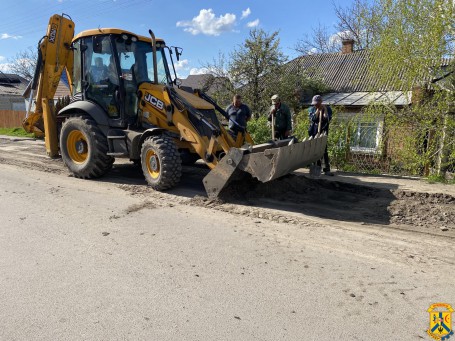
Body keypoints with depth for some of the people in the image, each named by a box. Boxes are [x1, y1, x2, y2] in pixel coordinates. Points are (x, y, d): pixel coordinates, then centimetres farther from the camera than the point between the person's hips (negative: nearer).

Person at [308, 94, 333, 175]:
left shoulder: (327, 108, 0)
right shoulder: (311, 109, 4)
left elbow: (328, 119, -14)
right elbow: (313, 119, -12)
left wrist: (324, 109, -16)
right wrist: (318, 110, -13)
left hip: (323, 132, -2)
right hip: (314, 132, 2)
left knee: (324, 150, -8)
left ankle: (327, 169, -6)